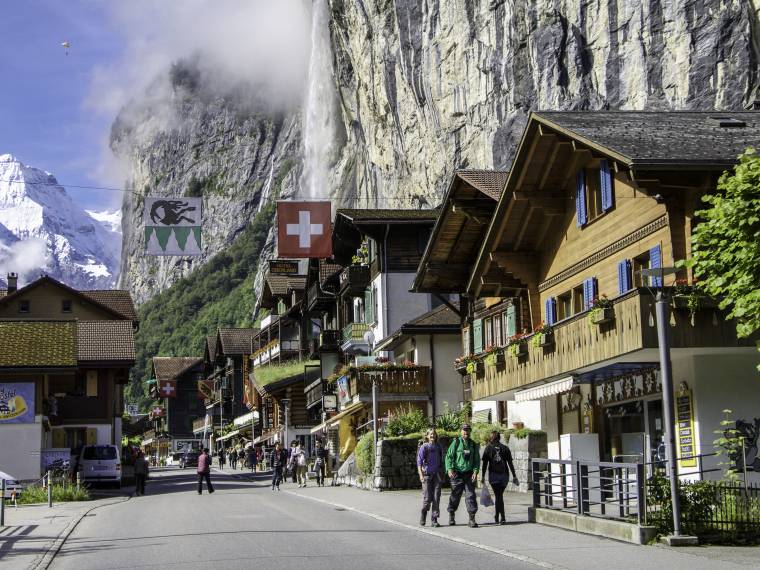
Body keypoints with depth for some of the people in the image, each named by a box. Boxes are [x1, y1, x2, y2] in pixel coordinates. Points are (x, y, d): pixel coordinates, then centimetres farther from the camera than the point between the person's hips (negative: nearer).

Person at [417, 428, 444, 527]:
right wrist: (421, 475, -14)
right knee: (427, 498, -4)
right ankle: (423, 517, 20)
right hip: (427, 474, -3)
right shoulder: (424, 447, -1)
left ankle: (434, 520, 1)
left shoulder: (439, 447, 10)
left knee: (436, 498, -3)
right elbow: (419, 462, -4)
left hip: (437, 474, 3)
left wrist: (442, 476, 15)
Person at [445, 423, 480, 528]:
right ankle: (451, 516, 27)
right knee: (455, 496, 6)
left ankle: (472, 519, -5)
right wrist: (449, 469, -18)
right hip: (457, 474, -2)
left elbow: (477, 460, 11)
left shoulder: (473, 445, 9)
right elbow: (449, 456, -4)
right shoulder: (456, 442, 0)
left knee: (471, 496, -6)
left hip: (469, 475, 2)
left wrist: (475, 472, -4)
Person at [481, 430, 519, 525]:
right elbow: (510, 463, 4)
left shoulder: (488, 448, 1)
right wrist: (514, 476, 7)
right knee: (499, 495, 14)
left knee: (498, 496, 0)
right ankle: (497, 516, 21)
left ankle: (503, 518, -10)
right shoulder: (505, 448, 6)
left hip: (493, 475, -2)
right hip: (504, 475, 2)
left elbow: (485, 464, -2)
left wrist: (482, 476, 1)